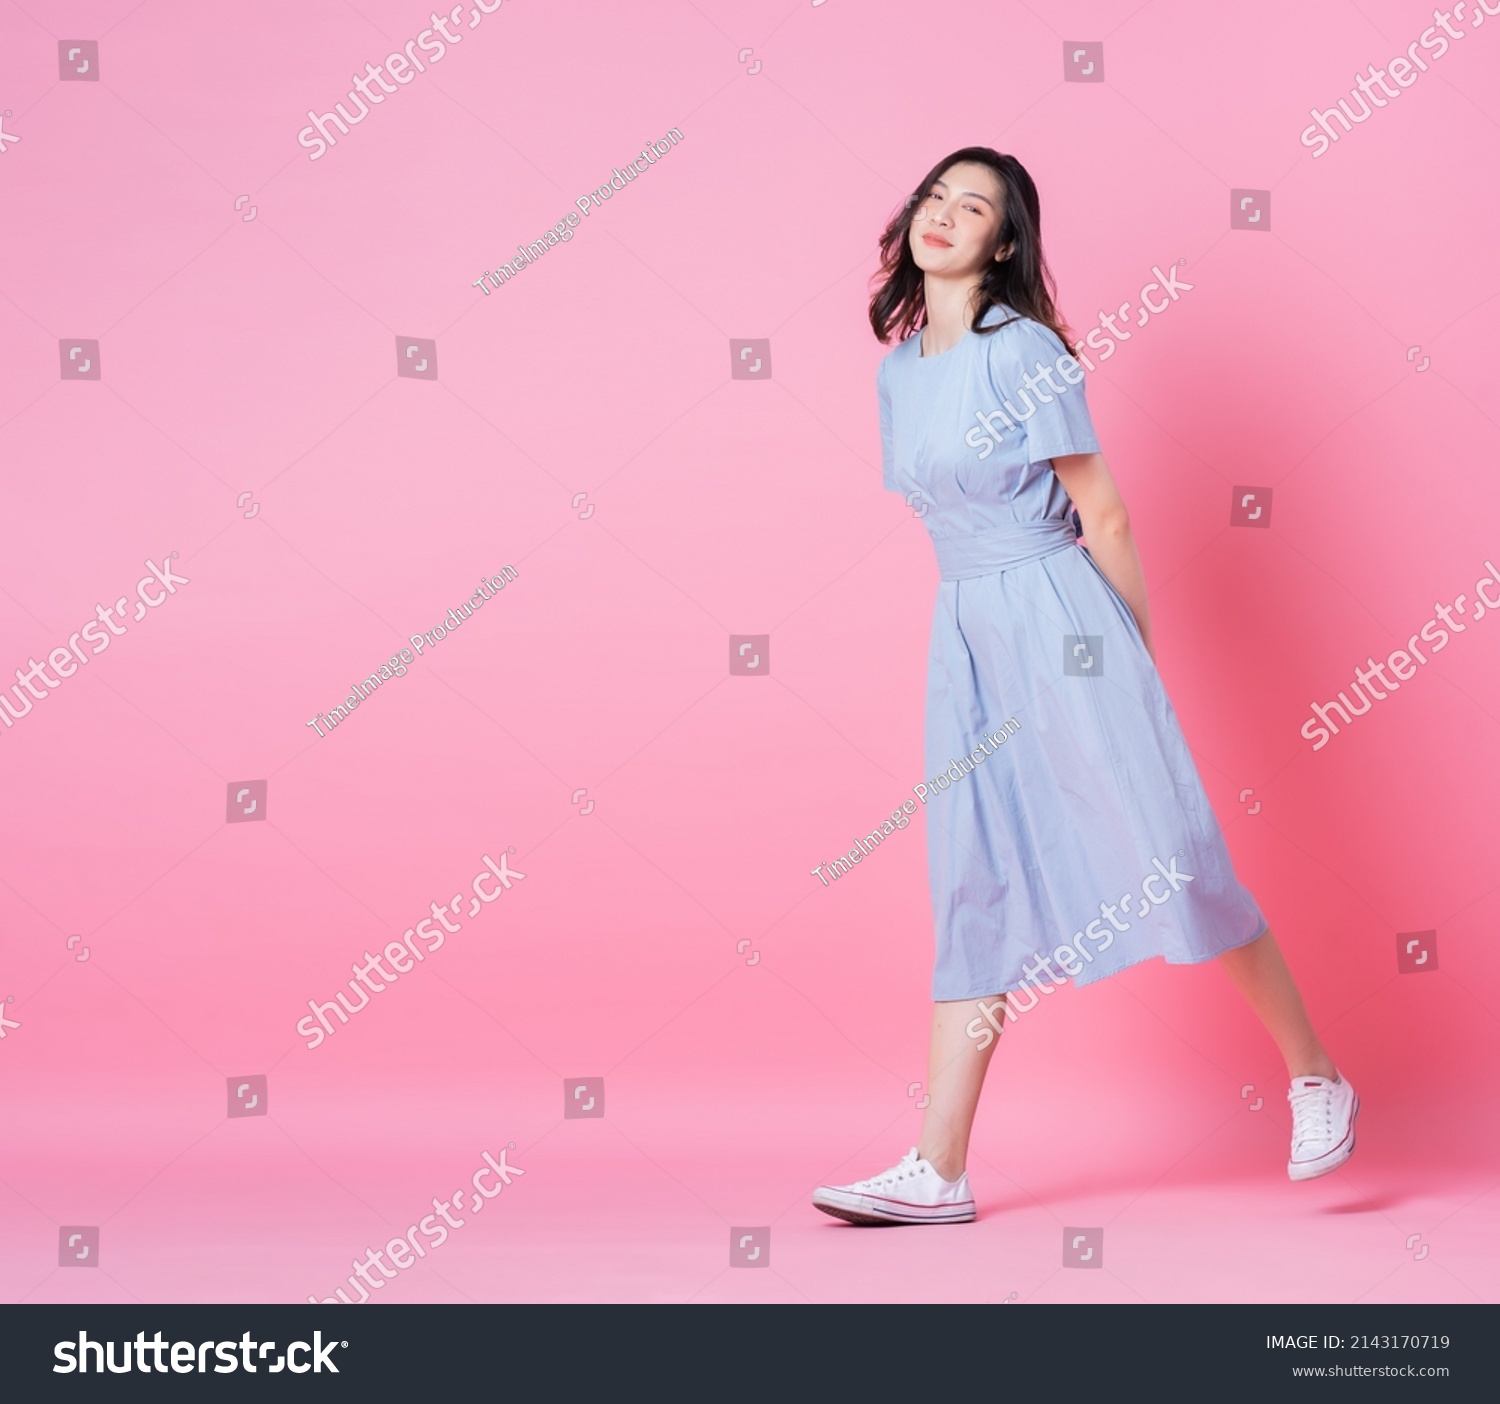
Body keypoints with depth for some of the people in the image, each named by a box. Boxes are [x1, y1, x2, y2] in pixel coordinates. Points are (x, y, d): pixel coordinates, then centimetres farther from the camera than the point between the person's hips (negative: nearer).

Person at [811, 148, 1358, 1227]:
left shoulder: (1024, 350, -9)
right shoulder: (899, 369, 12)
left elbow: (1102, 511, -5)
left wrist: (1134, 646, 1)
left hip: (1059, 617, -6)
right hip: (967, 630, 7)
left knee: (1171, 857, -4)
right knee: (975, 883, 5)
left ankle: (1316, 1078, 15)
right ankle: (938, 1172, 6)